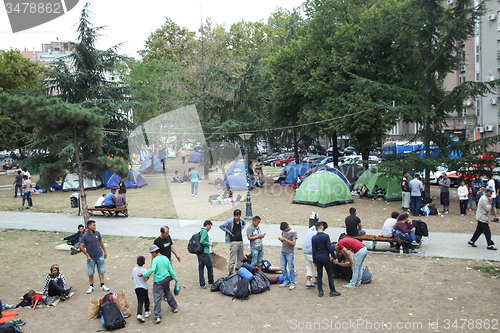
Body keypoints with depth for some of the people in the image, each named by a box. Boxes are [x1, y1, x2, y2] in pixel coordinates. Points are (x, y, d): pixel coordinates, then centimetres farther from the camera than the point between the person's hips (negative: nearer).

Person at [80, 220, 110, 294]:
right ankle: (91, 286, 24)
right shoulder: (85, 236, -11)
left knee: (101, 271, 7)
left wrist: (105, 251, 14)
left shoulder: (97, 233, 1)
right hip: (91, 258, -3)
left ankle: (102, 286, 16)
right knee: (90, 273, 7)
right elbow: (81, 247, -12)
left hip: (100, 256, 3)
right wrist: (88, 256, -14)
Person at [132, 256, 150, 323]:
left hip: (136, 287, 4)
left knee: (140, 301, 5)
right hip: (143, 287, -4)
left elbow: (132, 278, 9)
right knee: (146, 299, 17)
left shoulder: (134, 269, 1)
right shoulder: (144, 270, -14)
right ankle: (147, 312, 27)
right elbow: (146, 279, -19)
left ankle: (139, 314, -10)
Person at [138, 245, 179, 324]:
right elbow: (171, 270, 6)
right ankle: (175, 307, 40)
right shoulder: (166, 258, 2)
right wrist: (176, 279, 15)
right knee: (168, 293, 27)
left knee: (157, 298, -2)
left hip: (158, 281, -6)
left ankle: (157, 317, -3)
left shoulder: (155, 260, -15)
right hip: (166, 279, 6)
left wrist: (143, 274, -24)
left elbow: (152, 269, -30)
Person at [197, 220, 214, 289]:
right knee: (210, 267, 9)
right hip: (205, 253, -9)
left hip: (199, 253, 9)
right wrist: (209, 244, -11)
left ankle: (202, 284, 15)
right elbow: (202, 241, -27)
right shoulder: (204, 232, -14)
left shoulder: (201, 231, 16)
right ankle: (211, 282, 21)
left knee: (201, 268, 10)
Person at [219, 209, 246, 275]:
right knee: (232, 258, -6)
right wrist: (228, 232, -12)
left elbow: (244, 223, 27)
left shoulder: (241, 220, 3)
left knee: (240, 257, 18)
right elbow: (221, 226, -13)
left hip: (240, 241, 6)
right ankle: (230, 272, 3)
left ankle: (238, 267, 37)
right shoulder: (230, 221, -15)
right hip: (233, 242, -6)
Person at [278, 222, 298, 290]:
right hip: (283, 252, 6)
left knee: (291, 269, -1)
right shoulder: (283, 231, 6)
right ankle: (286, 281, 23)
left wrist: (285, 239, -22)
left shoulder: (293, 232, -13)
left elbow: (293, 243, -18)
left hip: (289, 253, -6)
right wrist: (280, 239, -6)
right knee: (282, 268, 9)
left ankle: (292, 283, 9)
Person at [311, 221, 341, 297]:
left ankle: (320, 292, 14)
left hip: (317, 258, 5)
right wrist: (334, 257, -1)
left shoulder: (314, 238, 0)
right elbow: (330, 248, -13)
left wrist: (314, 261, 11)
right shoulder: (326, 236, -15)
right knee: (330, 274, 7)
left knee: (319, 275, 12)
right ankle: (332, 291, 12)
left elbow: (314, 250, 4)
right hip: (325, 258, -4)